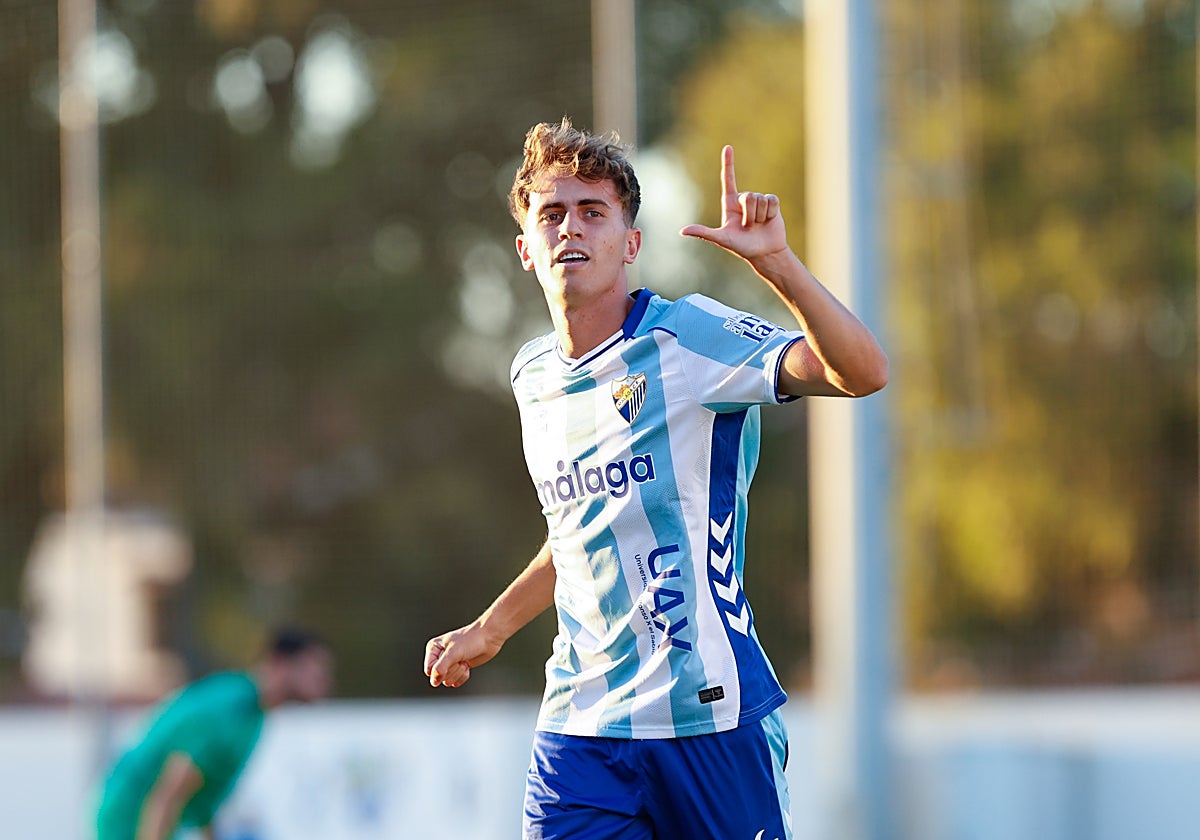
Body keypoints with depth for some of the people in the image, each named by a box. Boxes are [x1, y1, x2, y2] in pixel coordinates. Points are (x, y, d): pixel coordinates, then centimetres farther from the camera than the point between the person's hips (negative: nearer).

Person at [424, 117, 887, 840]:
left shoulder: (689, 335, -8)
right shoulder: (532, 376, 11)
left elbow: (864, 371, -23)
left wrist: (775, 260, -35)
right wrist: (489, 631, 29)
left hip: (712, 719, -5)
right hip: (578, 727, 5)